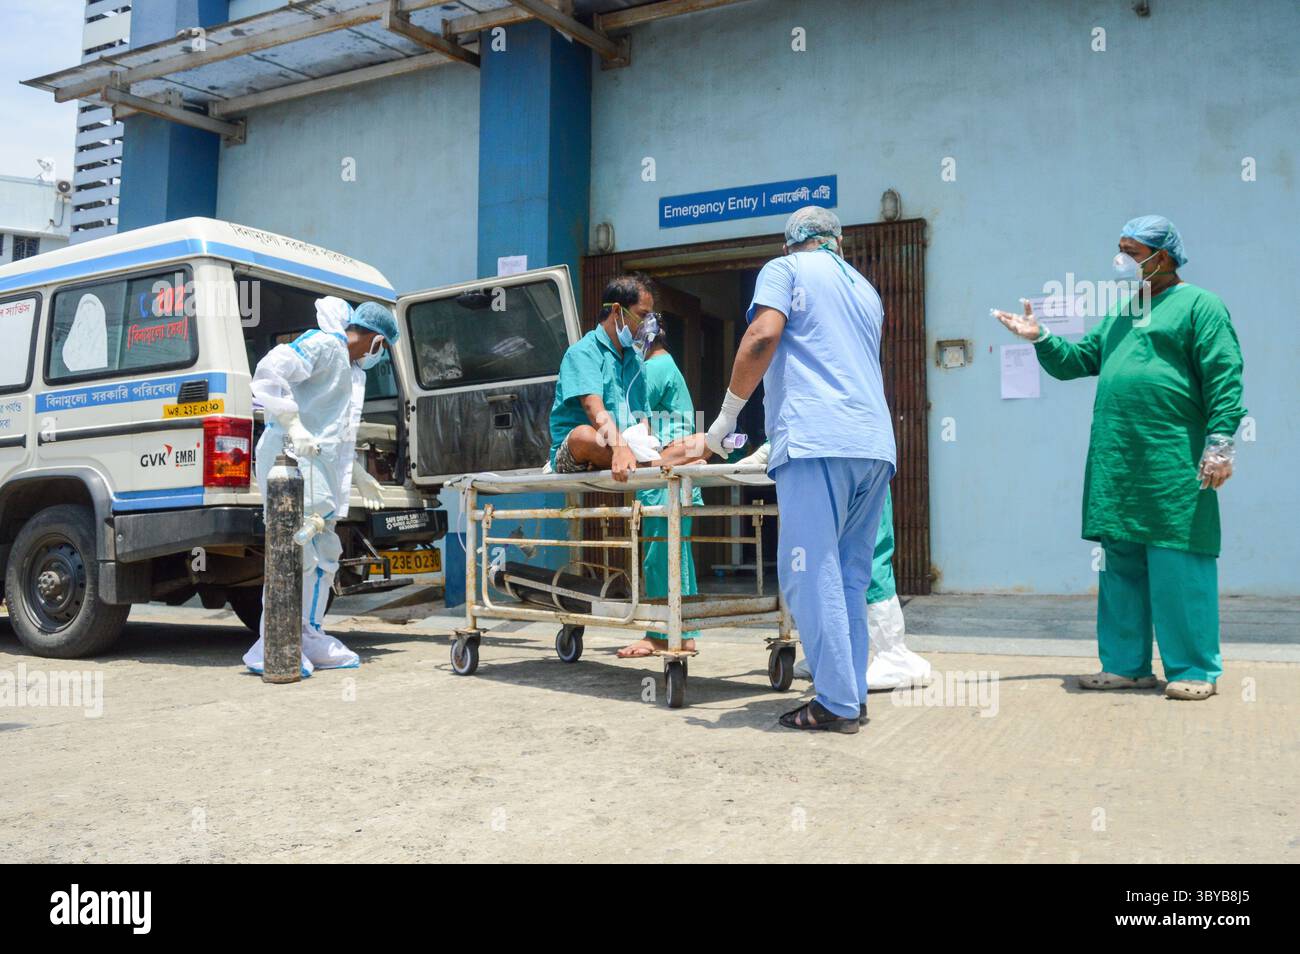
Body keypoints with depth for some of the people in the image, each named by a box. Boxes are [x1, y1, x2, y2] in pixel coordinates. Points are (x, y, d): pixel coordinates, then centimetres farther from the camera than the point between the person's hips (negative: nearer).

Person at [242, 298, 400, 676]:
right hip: (293, 459, -10)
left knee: (324, 554, 13)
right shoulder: (323, 345, -4)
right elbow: (269, 369, -18)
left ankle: (310, 639, 21)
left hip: (320, 467, 10)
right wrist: (292, 423, -25)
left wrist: (357, 474, 30)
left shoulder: (353, 371, 25)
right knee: (297, 551, -14)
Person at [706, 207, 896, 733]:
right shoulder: (864, 289, 28)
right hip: (874, 445, 7)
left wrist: (727, 415, -3)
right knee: (850, 576, 11)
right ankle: (854, 694, 13)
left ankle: (836, 703, -5)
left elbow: (764, 335, -10)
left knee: (812, 575, -5)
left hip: (817, 440, -7)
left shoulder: (784, 269, 8)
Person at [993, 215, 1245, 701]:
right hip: (1115, 464, 7)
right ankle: (1126, 665, 17)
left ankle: (1194, 670, 5)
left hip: (1173, 464, -7)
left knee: (1178, 565, -4)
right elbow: (1079, 359, 22)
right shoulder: (1119, 316, 23)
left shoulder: (1199, 305, 1)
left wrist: (1220, 442, -16)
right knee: (1121, 565, 9)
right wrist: (1041, 338, 7)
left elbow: (1224, 378, -8)